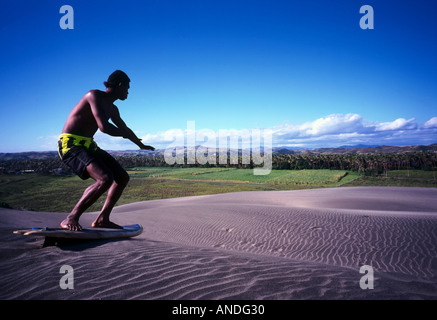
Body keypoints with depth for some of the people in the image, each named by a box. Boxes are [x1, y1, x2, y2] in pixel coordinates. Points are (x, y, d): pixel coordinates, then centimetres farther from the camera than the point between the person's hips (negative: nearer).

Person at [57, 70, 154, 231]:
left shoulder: (112, 109, 15)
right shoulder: (94, 95, -14)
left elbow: (124, 128, 32)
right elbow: (104, 127, -27)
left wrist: (141, 145, 45)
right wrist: (126, 134, -9)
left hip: (88, 146, 9)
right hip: (70, 144, -9)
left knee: (123, 178, 4)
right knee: (105, 179, -29)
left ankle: (102, 219, 11)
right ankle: (71, 219, -17)